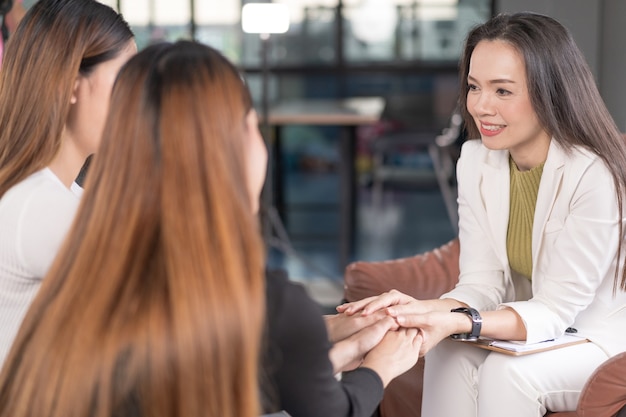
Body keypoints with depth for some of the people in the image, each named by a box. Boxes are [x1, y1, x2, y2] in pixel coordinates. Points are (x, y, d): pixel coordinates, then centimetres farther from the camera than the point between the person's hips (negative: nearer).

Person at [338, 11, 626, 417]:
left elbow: (556, 308, -25)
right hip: (529, 326, 5)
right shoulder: (476, 160, -6)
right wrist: (425, 309, -32)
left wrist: (458, 323, -42)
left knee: (506, 371, -30)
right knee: (449, 354, -24)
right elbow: (483, 283, -9)